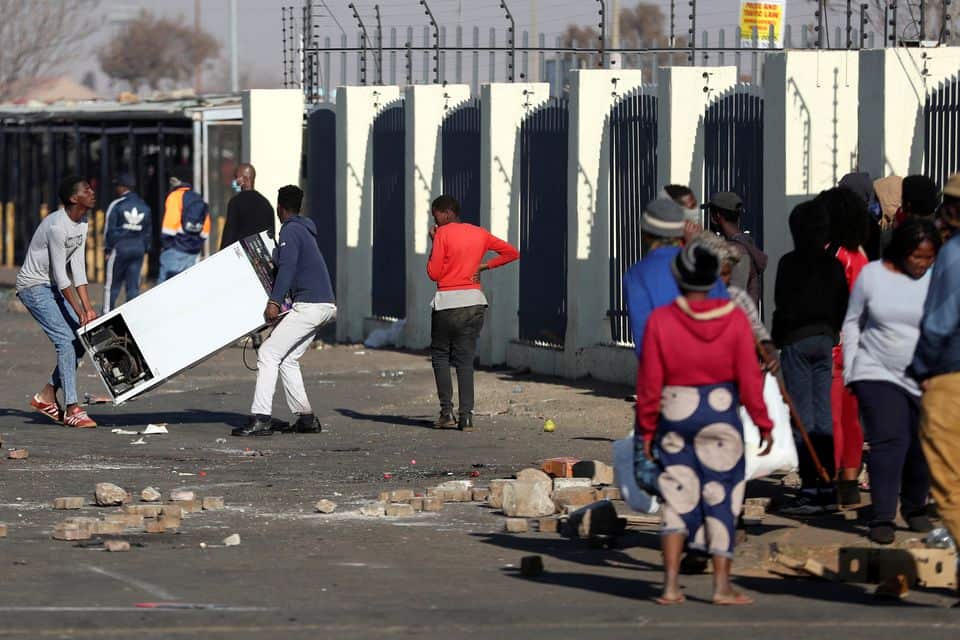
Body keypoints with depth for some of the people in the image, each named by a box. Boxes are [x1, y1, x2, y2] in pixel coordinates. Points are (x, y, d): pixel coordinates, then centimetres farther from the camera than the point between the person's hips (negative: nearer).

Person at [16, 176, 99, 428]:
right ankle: (72, 409, -18)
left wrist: (88, 306, -5)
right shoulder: (57, 226, -25)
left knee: (81, 338, 3)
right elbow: (60, 274, -24)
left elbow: (78, 268, 3)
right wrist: (80, 312, -23)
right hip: (34, 286, -9)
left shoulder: (81, 225, 3)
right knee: (66, 339, -18)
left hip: (54, 287, 9)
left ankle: (46, 397, 13)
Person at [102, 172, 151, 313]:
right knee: (134, 286, 6)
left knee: (112, 286, 1)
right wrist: (145, 249, 19)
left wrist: (108, 249, -1)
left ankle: (107, 314, 0)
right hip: (139, 249, 5)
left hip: (119, 248, -5)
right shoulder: (144, 207, 10)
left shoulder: (116, 206, -6)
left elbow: (110, 229, -7)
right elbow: (148, 231, 15)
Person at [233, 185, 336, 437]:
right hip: (326, 304, 10)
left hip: (309, 304, -10)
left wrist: (274, 302, -27)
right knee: (288, 359, 15)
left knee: (269, 353, -11)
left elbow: (287, 266, -21)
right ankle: (306, 418, 10)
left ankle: (261, 419, -19)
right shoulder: (305, 230, 22)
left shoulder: (290, 231, -8)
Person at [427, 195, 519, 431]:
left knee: (440, 354, 10)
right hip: (475, 301, 5)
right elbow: (511, 253, 15)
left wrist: (433, 244, 3)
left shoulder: (443, 234, -8)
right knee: (465, 359, 6)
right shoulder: (480, 234, 10)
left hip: (448, 302, -5)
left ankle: (447, 411, 0)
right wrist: (483, 266, 10)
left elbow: (434, 273, -8)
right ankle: (466, 416, -3)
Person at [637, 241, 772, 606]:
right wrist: (763, 424, 2)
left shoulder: (660, 320, -6)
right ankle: (722, 586, 9)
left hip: (674, 416, 1)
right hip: (721, 418, -1)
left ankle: (671, 585, 2)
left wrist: (647, 428, 6)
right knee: (721, 500, 8)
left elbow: (649, 382, -4)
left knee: (676, 499, 9)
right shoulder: (734, 319, -6)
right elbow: (749, 378, -6)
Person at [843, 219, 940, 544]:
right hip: (878, 373, -1)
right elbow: (852, 322, 10)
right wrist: (850, 368, 5)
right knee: (888, 441, -13)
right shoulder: (872, 275, 1)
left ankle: (915, 509, 29)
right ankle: (882, 517, -13)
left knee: (922, 447, 7)